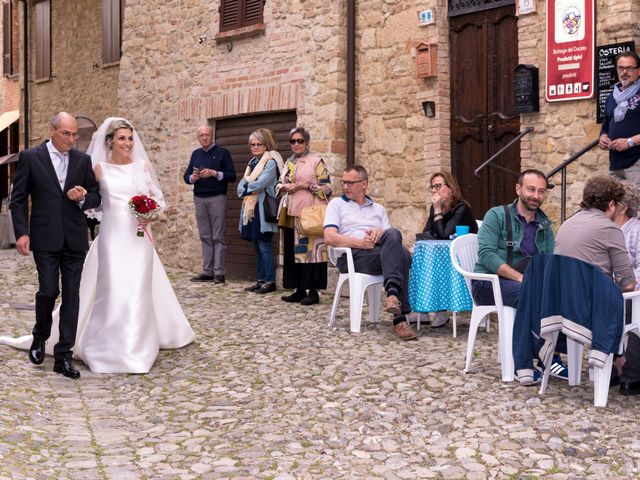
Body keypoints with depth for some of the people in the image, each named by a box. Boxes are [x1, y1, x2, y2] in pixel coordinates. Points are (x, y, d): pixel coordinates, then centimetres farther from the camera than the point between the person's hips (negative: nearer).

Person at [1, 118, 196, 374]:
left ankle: (137, 347, 15)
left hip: (139, 237, 2)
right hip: (112, 236, -2)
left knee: (138, 291, 3)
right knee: (113, 291, -5)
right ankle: (112, 348, 7)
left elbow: (157, 197, 11)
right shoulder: (100, 168, 2)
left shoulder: (143, 165, 7)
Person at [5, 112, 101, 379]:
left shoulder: (83, 160, 8)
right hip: (45, 239, -3)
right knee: (49, 291, -8)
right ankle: (40, 336, 23)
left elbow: (96, 197, 13)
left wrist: (83, 198, -10)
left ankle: (63, 356, 9)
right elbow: (18, 199, 1)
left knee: (71, 296, 2)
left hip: (75, 239, 3)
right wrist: (21, 232, -8)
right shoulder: (31, 157, 0)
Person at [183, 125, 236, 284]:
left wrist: (214, 173, -17)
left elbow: (232, 176, -4)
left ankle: (219, 273, -7)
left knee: (218, 237, -6)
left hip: (217, 198, -5)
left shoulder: (222, 153, 2)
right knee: (205, 237, 6)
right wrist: (192, 177, -8)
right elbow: (186, 176, 14)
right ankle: (207, 272, 9)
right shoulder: (196, 154, 16)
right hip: (199, 199, 5)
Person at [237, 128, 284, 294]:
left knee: (264, 246, -8)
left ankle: (270, 282, -4)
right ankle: (260, 280, 14)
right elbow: (241, 187, 12)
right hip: (250, 209, 8)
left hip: (263, 210, -8)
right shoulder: (253, 162, 18)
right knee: (257, 246, 9)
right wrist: (249, 187, -9)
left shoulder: (270, 162, -7)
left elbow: (259, 184, -18)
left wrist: (246, 187, 0)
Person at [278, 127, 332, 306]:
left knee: (310, 250, -7)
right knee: (292, 251, 6)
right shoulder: (289, 162, 17)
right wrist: (285, 187, 0)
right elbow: (279, 185, 22)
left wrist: (306, 186, -14)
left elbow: (327, 187, -6)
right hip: (291, 213, 7)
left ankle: (313, 291, -2)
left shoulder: (316, 161, -2)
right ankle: (299, 290, 13)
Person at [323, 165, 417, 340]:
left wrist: (381, 233, -8)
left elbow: (393, 237, 16)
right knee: (401, 254, -31)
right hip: (352, 255, -3)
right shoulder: (337, 204, 16)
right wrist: (360, 243, -14)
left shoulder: (378, 209, 28)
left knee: (394, 234, -34)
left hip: (381, 252, 4)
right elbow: (329, 237, -1)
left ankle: (393, 293, -43)